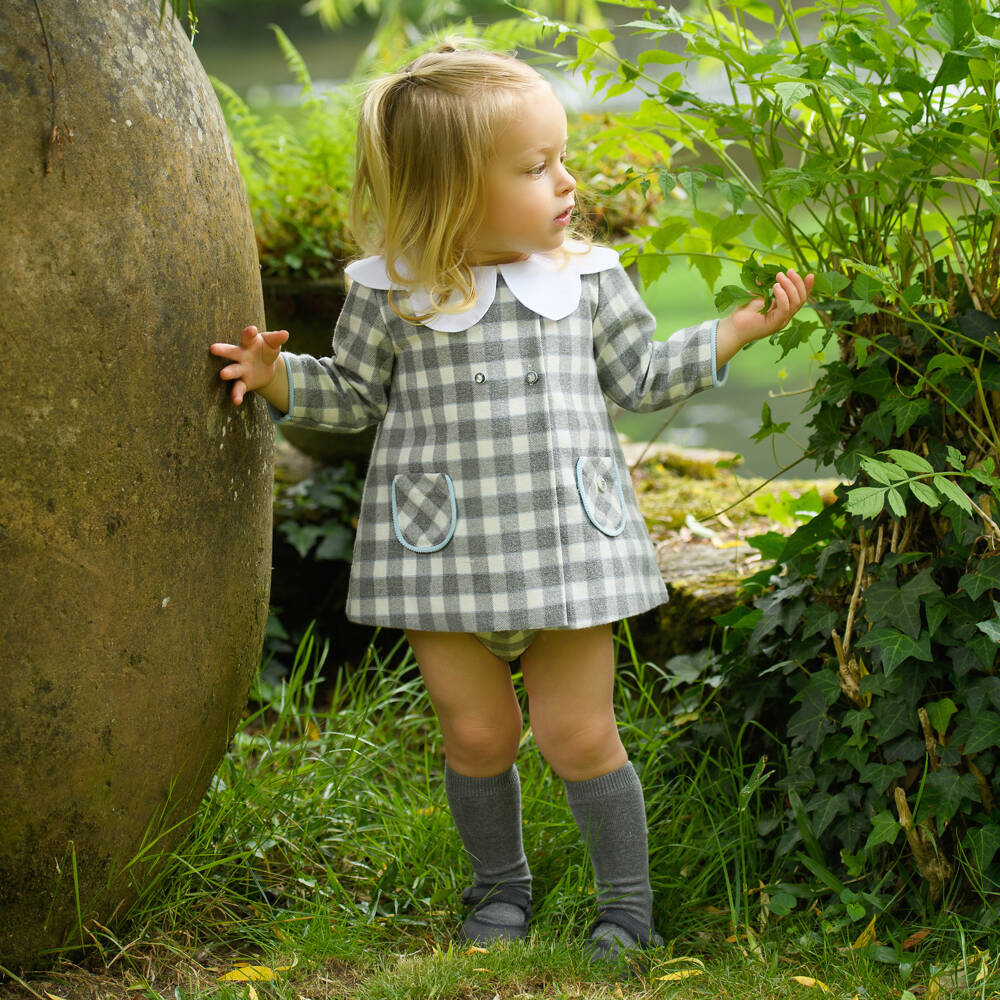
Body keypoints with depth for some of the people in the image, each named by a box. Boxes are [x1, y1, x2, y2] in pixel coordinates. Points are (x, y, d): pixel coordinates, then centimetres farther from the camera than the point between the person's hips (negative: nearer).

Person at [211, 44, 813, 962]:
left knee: (578, 735, 2)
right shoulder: (393, 293, -3)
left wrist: (741, 327, 8)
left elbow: (640, 377, 13)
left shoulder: (587, 278, 3)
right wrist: (281, 376, -7)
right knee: (477, 736, 7)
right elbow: (355, 395, 10)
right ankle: (500, 888, 30)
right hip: (445, 555, 0)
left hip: (566, 543, 1)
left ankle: (627, 903, 19)